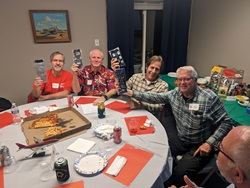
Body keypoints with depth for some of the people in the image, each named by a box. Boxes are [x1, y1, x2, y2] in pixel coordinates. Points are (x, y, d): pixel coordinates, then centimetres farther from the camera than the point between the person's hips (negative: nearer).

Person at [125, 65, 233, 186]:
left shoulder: (209, 98, -16)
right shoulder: (175, 93, 0)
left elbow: (226, 122, -12)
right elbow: (155, 98, 5)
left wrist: (209, 143, -21)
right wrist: (133, 93, -1)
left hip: (199, 147, -5)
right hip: (179, 140, 5)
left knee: (180, 174, -24)